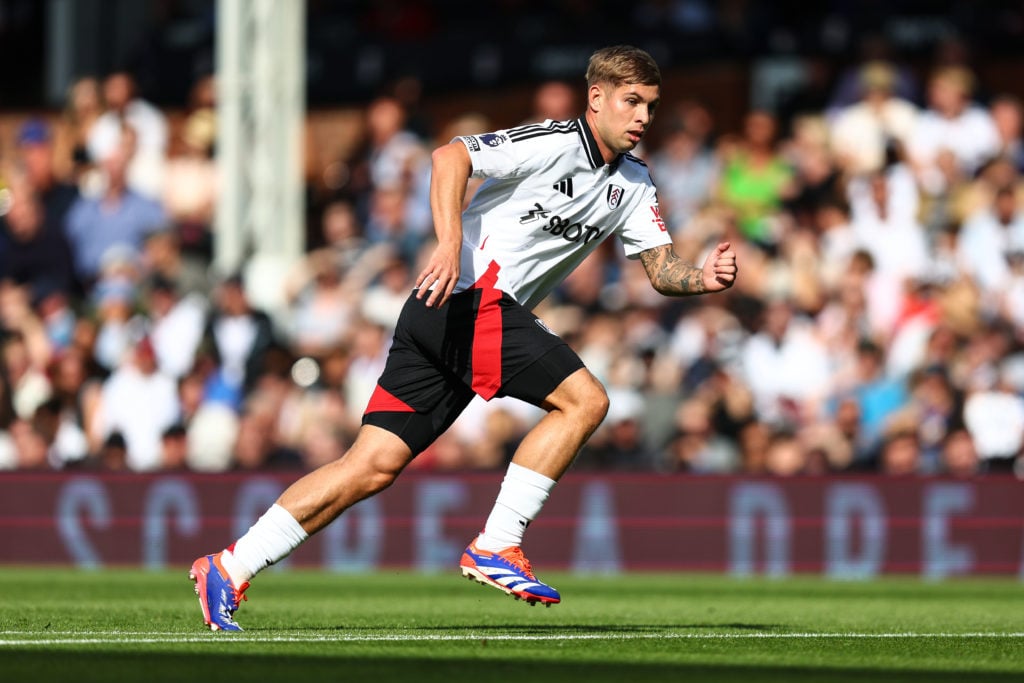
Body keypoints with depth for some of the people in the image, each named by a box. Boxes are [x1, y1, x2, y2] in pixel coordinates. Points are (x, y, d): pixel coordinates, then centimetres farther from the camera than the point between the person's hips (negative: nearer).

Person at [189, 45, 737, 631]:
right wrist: (450, 245, -29)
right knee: (584, 401, -14)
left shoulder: (634, 183, 18)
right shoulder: (556, 143, -9)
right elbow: (450, 157, -18)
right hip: (470, 298, -8)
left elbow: (662, 268, 16)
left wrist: (703, 278, -5)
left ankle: (228, 571, 1)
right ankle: (497, 548, -10)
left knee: (374, 466, 2)